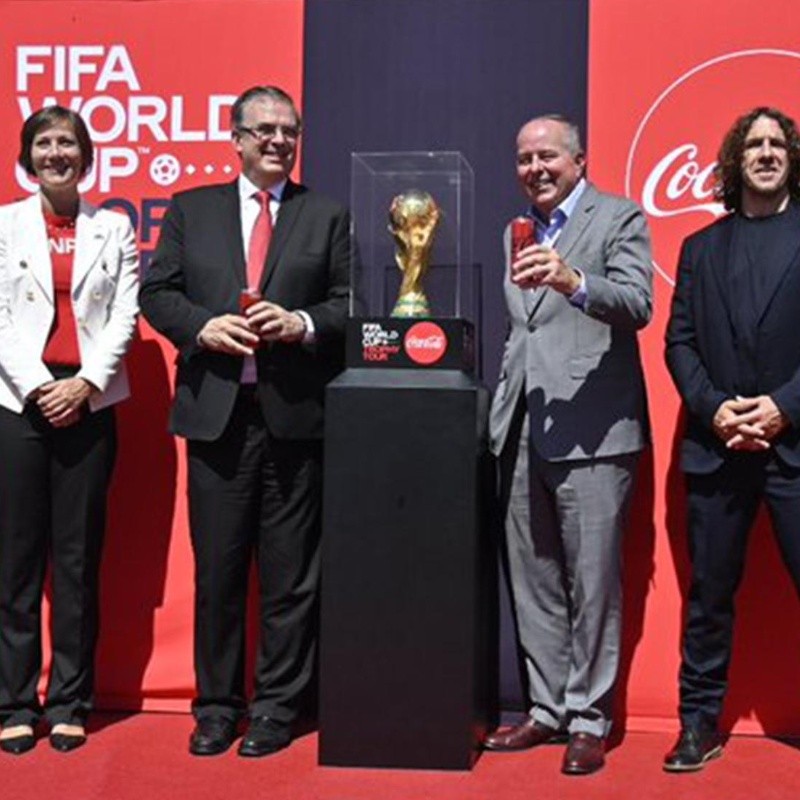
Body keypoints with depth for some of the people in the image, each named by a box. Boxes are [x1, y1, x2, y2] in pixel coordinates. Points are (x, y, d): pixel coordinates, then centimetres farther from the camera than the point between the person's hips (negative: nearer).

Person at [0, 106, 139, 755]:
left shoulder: (114, 229, 10)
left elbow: (125, 318, 3)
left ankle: (71, 703, 12)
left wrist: (87, 384, -10)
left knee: (79, 556, 3)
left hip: (89, 403, 1)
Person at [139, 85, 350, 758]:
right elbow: (157, 291, 8)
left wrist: (302, 323, -14)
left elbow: (349, 302, 4)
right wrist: (203, 326, -10)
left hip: (296, 417, -1)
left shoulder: (329, 216, 9)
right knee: (217, 569, 7)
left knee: (290, 572, 5)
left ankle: (277, 707, 17)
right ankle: (216, 706, 20)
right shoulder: (191, 209, 12)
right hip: (216, 415, 1)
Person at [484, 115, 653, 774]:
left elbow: (638, 306, -16)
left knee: (593, 583, -2)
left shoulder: (619, 219, 0)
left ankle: (589, 720, 9)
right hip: (522, 432, 7)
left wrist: (573, 282, -33)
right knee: (534, 582, 11)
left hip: (590, 430, -7)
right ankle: (548, 709, 22)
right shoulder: (517, 233, 20)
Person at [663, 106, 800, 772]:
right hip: (717, 445, 3)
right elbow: (679, 342, 9)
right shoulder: (701, 248, 14)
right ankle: (700, 724, 19)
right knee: (710, 593, 8)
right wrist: (713, 408, -7)